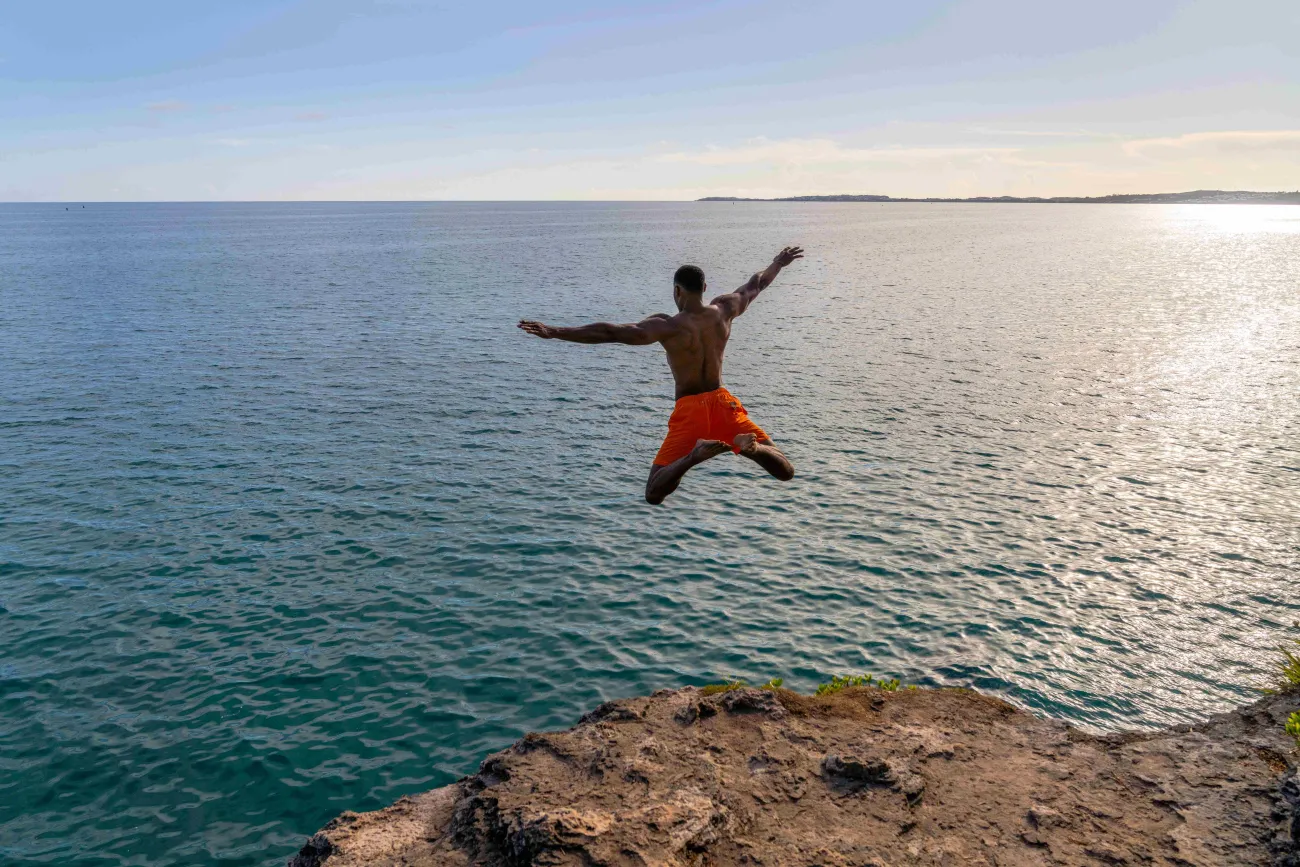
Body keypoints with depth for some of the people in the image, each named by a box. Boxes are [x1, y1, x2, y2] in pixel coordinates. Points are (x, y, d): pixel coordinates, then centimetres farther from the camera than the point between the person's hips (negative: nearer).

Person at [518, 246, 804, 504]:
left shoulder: (668, 326, -12)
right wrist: (777, 264, 44)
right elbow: (756, 284, 23)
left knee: (654, 494, 2)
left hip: (689, 410, -3)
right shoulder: (723, 310, 2)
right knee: (785, 471, 11)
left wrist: (555, 332, -24)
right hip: (722, 402, 4)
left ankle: (693, 455, -26)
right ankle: (750, 446, -23)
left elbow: (612, 332, -22)